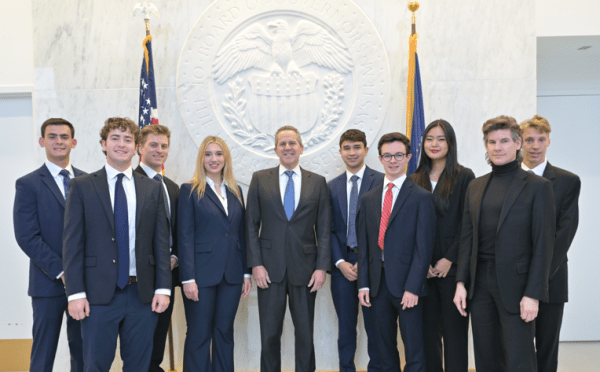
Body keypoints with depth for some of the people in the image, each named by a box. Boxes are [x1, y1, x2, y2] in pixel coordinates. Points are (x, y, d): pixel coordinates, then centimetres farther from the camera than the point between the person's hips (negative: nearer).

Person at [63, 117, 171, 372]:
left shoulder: (153, 189, 8)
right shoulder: (82, 186, 2)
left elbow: (161, 242, 5)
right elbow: (72, 243, -2)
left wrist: (163, 288, -1)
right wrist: (75, 293, -8)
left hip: (142, 294, 2)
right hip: (99, 294, -2)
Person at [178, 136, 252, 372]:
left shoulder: (235, 191, 11)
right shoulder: (190, 190, -2)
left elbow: (241, 234, 12)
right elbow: (185, 237, -7)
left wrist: (246, 273, 8)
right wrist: (188, 278, -13)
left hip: (231, 274, 4)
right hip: (202, 274, -4)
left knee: (225, 333, 13)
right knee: (199, 335, 4)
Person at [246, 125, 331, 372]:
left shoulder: (318, 182, 6)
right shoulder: (260, 179, 5)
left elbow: (324, 229, 4)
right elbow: (251, 225, 3)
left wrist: (322, 267, -5)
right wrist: (256, 264, -6)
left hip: (304, 269, 0)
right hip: (270, 269, 0)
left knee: (305, 333, 10)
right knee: (270, 334, 8)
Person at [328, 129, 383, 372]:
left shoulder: (381, 182, -2)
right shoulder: (332, 187, 10)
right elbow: (329, 229, 8)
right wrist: (340, 262, -5)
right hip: (342, 265, 3)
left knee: (375, 324, 7)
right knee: (345, 327, 12)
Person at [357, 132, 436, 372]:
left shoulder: (421, 197, -3)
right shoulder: (368, 199, 11)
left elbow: (424, 247, -8)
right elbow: (364, 245, 10)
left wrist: (412, 287, -15)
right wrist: (363, 284, 3)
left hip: (407, 282, -4)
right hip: (378, 282, 4)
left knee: (414, 349, 3)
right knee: (385, 347, 15)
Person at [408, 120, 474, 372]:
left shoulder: (464, 177, -1)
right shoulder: (414, 180, 9)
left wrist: (449, 260, -11)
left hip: (452, 267, -3)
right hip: (423, 270, 3)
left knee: (454, 330, 3)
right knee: (427, 329, 10)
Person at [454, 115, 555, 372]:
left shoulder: (537, 187, -4)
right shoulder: (476, 186, 10)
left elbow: (543, 244, -8)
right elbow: (467, 238, 10)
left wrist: (533, 294, -13)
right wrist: (461, 282, 4)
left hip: (515, 284, -4)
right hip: (480, 283, 5)